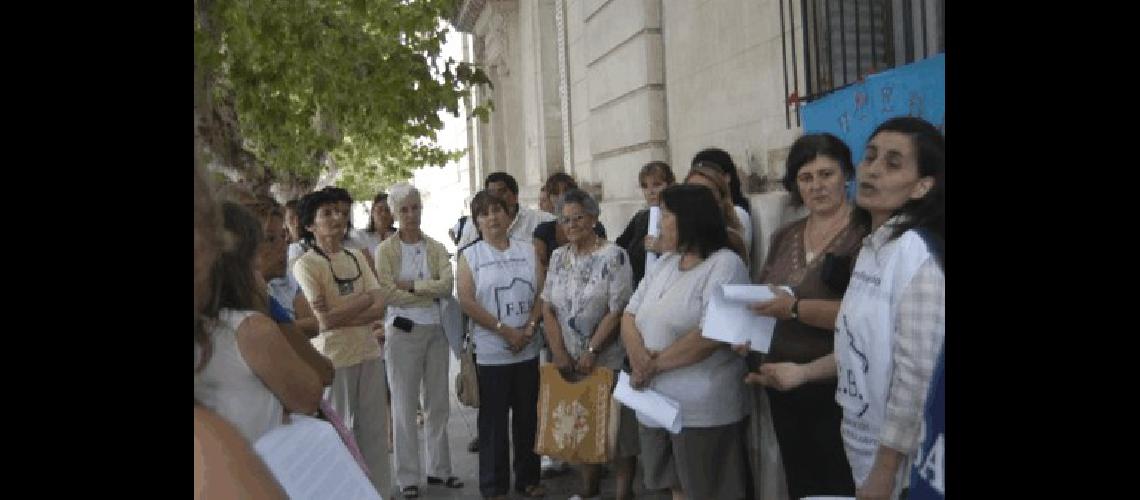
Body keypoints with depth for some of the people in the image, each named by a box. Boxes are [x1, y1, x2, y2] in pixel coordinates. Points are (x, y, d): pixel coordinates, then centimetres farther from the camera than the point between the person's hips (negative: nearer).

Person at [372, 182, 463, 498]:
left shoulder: (436, 248, 6)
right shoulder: (385, 250, -3)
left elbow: (447, 285, -8)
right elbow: (389, 294, -14)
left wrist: (411, 286, -15)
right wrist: (430, 293, -10)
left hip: (436, 330, 4)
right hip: (403, 331, -3)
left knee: (438, 403, 10)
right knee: (404, 406, 3)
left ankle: (439, 469, 23)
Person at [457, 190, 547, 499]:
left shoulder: (527, 250, 7)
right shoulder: (469, 256, -1)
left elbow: (541, 292, 4)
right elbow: (467, 301, -9)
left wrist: (529, 328, -11)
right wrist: (504, 330, -15)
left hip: (529, 350, 3)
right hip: (491, 353, -3)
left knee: (528, 417, 11)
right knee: (493, 420, 4)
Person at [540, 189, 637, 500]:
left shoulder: (614, 256, -10)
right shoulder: (558, 257, 7)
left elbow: (618, 311, -14)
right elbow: (548, 308, 6)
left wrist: (591, 352, -15)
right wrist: (559, 352, -4)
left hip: (608, 360, -5)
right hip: (570, 361, 5)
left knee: (618, 425, 0)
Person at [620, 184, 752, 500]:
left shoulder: (725, 264, -11)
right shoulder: (663, 264, 13)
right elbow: (630, 316, 9)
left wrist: (655, 364, -14)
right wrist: (638, 356, -12)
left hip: (703, 409, -7)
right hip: (656, 403, 7)